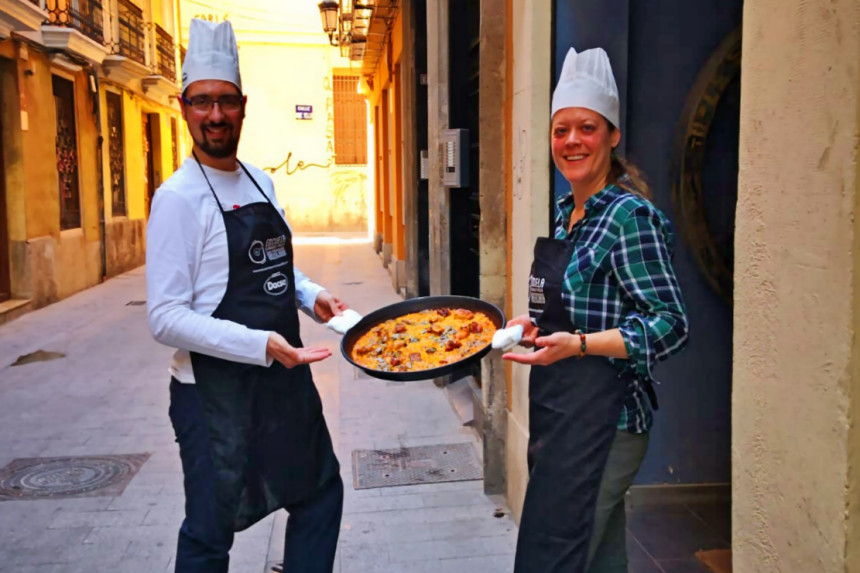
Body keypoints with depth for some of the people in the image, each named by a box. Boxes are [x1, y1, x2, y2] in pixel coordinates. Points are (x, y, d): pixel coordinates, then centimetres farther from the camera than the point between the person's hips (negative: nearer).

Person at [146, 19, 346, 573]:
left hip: (286, 374, 7)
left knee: (321, 491, 20)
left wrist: (311, 295, 0)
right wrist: (261, 346, -28)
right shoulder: (179, 197, -15)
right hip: (216, 389, -7)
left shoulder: (261, 183, 7)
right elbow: (166, 318, -20)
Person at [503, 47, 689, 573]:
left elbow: (671, 324, -18)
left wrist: (577, 345, -27)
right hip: (559, 412, 9)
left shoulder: (629, 215, -14)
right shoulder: (568, 214, 12)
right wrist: (537, 326, 7)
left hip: (599, 420, -9)